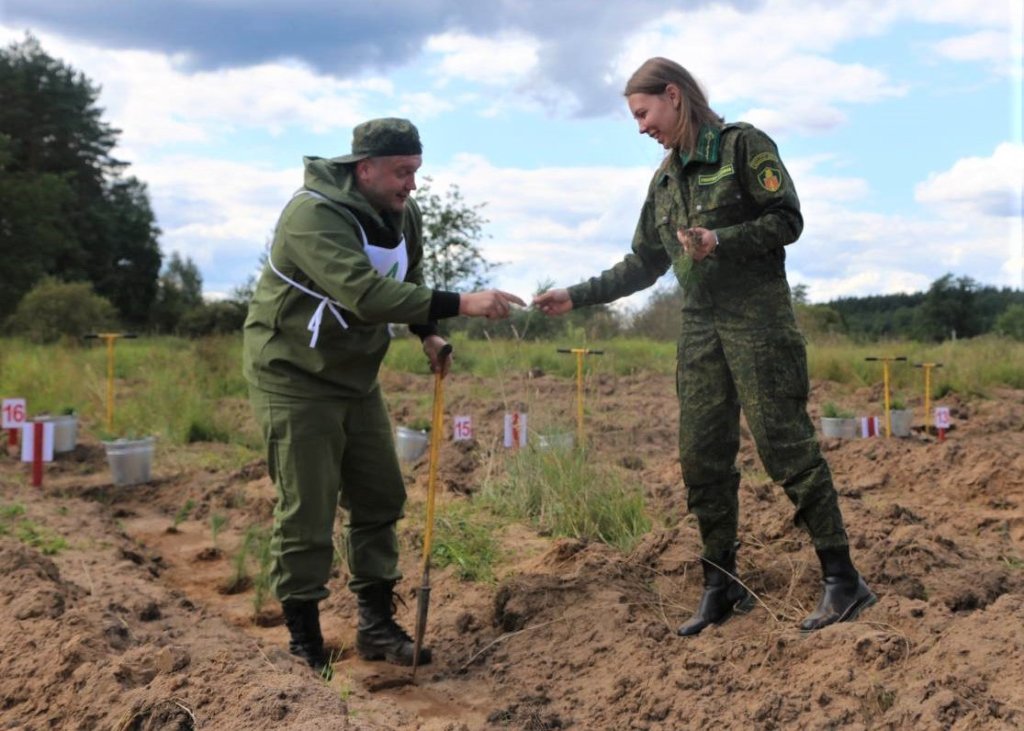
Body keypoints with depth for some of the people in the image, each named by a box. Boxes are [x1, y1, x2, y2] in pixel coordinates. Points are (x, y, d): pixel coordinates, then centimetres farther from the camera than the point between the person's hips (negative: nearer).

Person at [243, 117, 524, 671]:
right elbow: (363, 293, -40)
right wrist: (460, 304, -44)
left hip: (357, 377, 8)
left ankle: (376, 625, 21)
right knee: (307, 513, -5)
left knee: (380, 499, 9)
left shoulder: (404, 215, 0)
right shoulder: (313, 215, -27)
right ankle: (303, 640, 9)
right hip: (295, 379, -8)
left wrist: (427, 334, -1)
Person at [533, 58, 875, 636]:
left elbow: (787, 220, -8)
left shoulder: (744, 145, -3)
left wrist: (721, 240, -20)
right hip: (700, 329, 7)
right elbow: (643, 265, 20)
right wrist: (576, 297, 14)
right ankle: (723, 585, 13)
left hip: (758, 320, -7)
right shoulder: (664, 179, 16)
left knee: (786, 445, -8)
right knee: (702, 459, 3)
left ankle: (843, 579, 0)